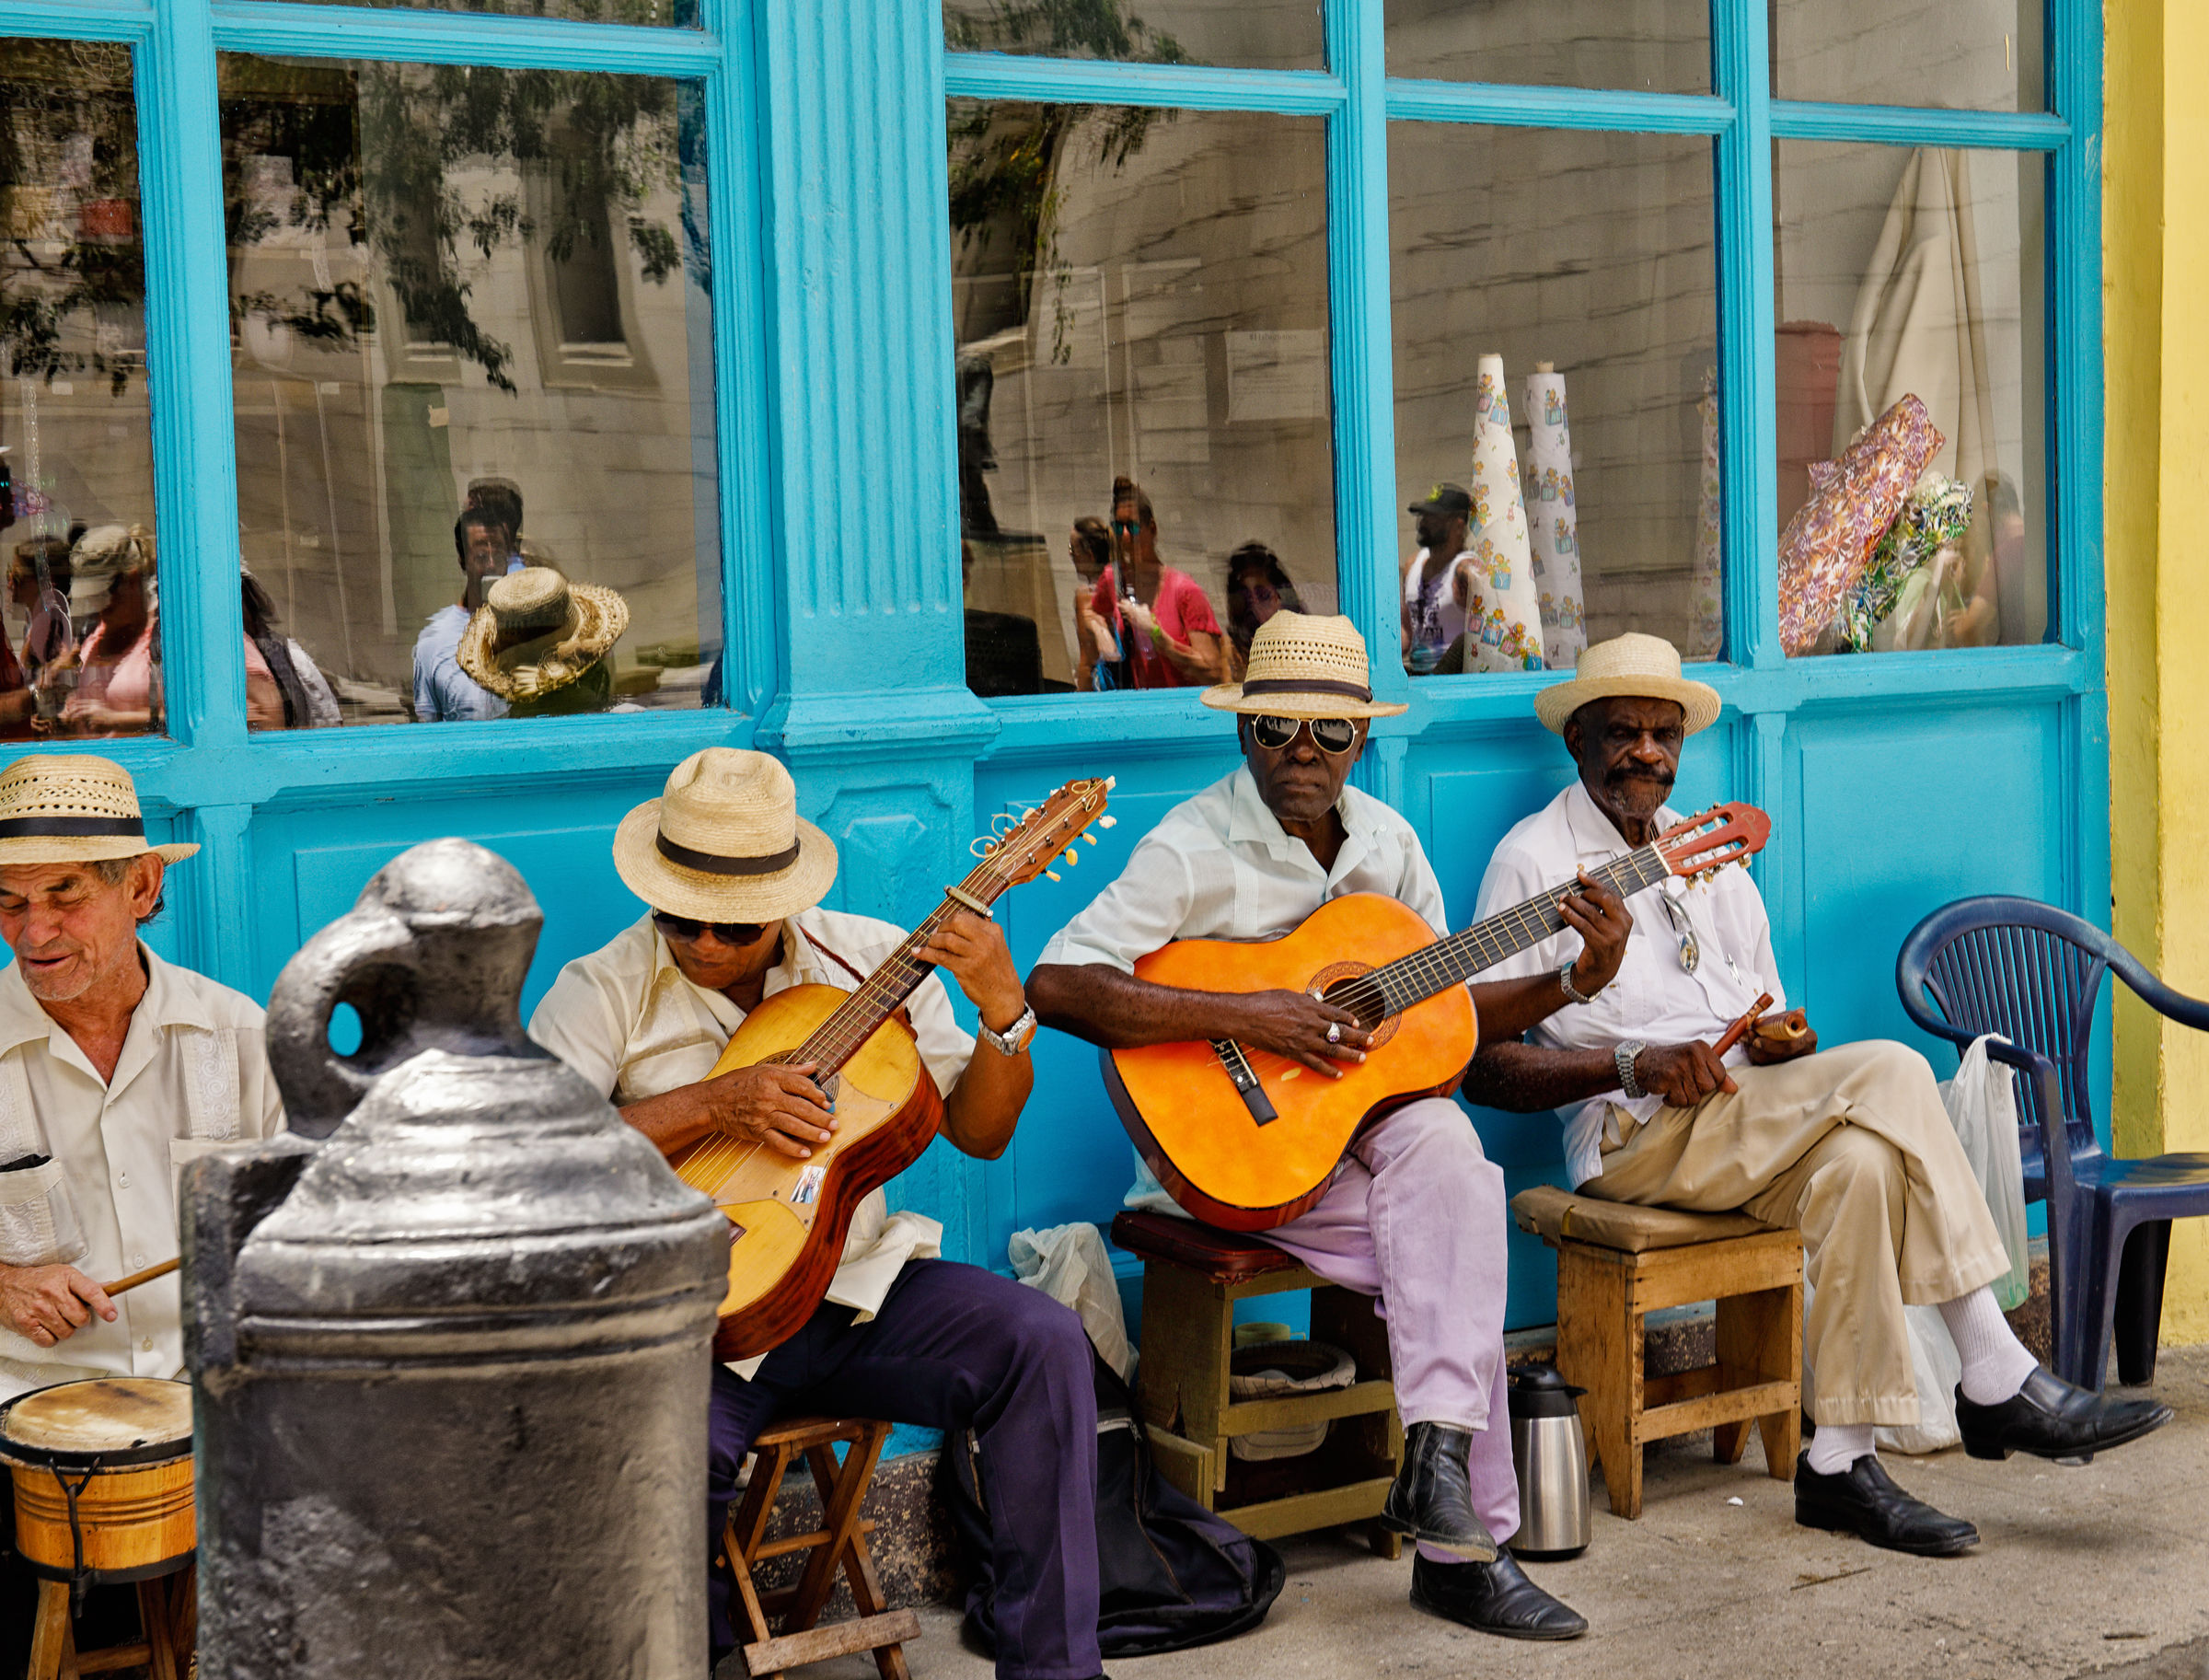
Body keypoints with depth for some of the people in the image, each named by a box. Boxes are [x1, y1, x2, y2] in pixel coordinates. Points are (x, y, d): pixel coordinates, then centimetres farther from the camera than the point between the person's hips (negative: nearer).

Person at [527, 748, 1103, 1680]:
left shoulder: (872, 959, 6)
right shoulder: (605, 991, -3)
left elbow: (979, 1133, 7)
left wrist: (1004, 1010, -12)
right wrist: (709, 1106, -20)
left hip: (854, 1282, 3)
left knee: (1043, 1341, -20)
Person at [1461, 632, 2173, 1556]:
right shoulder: (1533, 860, 1)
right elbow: (1482, 1065, -7)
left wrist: (1784, 1044, -4)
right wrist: (1634, 1065, -19)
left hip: (1748, 1114, 6)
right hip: (1634, 1134, -6)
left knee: (1859, 1162, -28)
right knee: (1890, 1072, -26)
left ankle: (1839, 1462, -25)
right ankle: (2001, 1384, -22)